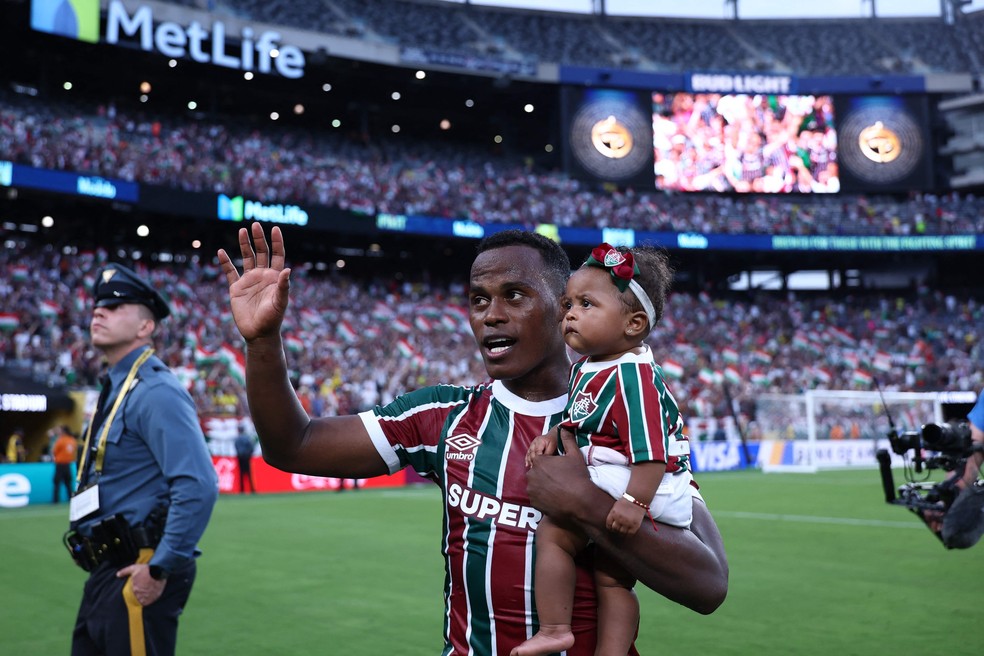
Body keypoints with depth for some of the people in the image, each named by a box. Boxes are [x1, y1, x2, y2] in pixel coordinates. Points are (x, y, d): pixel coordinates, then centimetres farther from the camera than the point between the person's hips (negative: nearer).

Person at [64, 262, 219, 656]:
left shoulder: (155, 391, -16)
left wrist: (160, 569, -22)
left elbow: (198, 487, -26)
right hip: (106, 576, 10)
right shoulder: (114, 390, 14)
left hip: (138, 576, -10)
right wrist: (103, 574, 18)